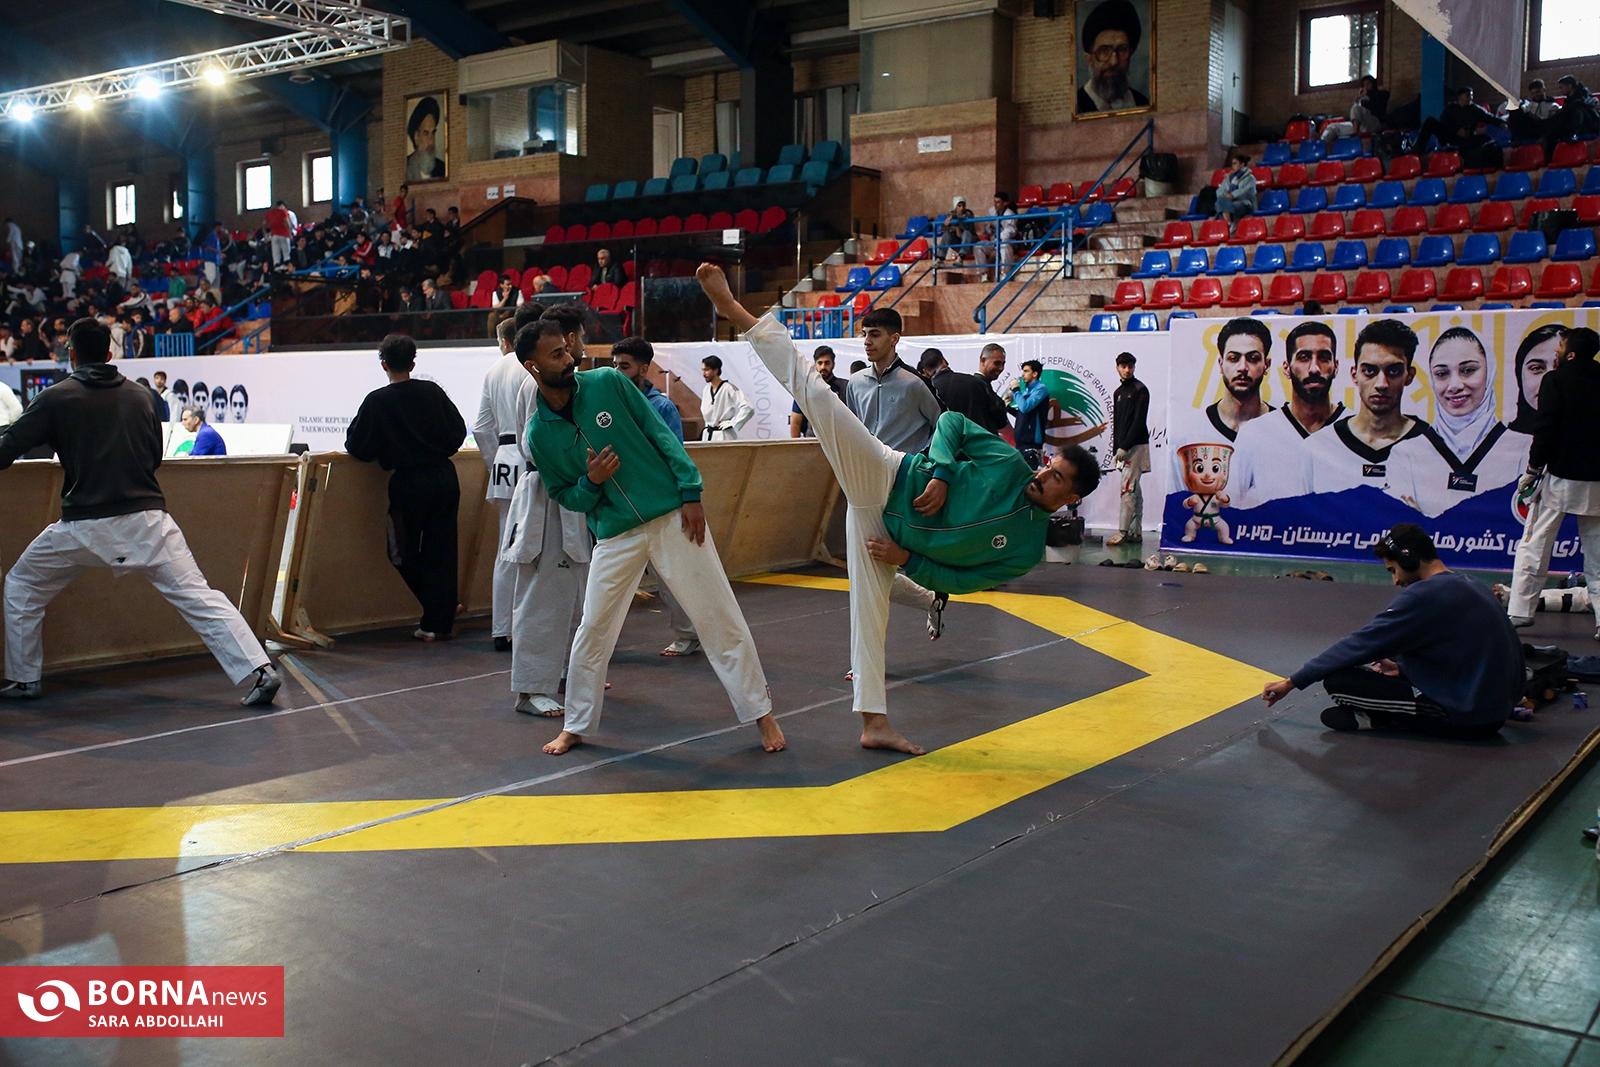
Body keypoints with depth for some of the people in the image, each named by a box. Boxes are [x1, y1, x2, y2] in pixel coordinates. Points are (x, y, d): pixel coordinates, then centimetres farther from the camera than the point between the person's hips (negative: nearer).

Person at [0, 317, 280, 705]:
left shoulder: (56, 398, 0)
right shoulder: (142, 396, 10)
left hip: (84, 524, -2)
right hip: (146, 518, 2)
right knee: (198, 596, -3)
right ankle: (259, 672, -15)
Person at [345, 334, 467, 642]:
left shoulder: (377, 401, -9)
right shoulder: (433, 391, 1)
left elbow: (358, 448, -7)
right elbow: (458, 432, 7)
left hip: (408, 483, -4)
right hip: (444, 478, 4)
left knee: (404, 553, 12)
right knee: (441, 552, 9)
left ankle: (435, 619, 14)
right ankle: (441, 621, 12)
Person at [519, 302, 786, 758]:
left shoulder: (607, 383, -5)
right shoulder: (539, 435, -2)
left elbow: (661, 433, -2)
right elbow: (565, 495, 8)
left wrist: (690, 493, -9)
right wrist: (590, 482, -15)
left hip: (672, 517, -1)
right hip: (615, 534, 1)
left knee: (719, 617, 0)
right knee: (593, 630, 7)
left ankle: (762, 715, 11)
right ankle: (575, 726, 26)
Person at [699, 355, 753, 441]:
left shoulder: (729, 388, -13)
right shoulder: (706, 389, 9)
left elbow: (748, 409, -19)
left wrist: (731, 423, -14)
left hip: (724, 436, -7)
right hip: (707, 436, 7)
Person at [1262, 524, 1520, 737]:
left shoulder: (1423, 595, -14)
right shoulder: (1472, 587, 10)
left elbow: (1358, 645, -10)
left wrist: (1293, 682, -4)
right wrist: (1403, 669, 15)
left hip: (1465, 716, -9)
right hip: (1498, 710, 9)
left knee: (1338, 680, -13)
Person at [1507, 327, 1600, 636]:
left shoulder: (1556, 380, -7)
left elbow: (1546, 428, -13)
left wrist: (1533, 469, -6)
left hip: (1561, 476, -5)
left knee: (1534, 546, 2)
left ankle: (1520, 611, 1)